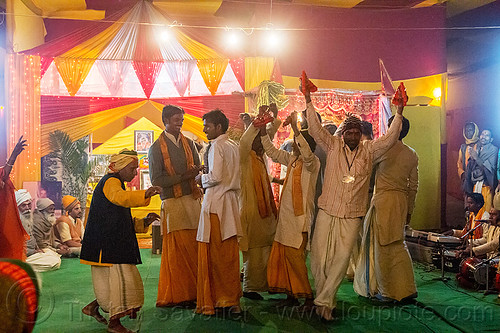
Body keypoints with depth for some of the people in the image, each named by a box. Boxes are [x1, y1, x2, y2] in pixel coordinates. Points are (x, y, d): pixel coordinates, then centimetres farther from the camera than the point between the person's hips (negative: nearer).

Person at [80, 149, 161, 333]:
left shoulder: (117, 183, 24)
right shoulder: (110, 182, -8)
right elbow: (121, 198, -35)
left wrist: (143, 222, 10)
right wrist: (145, 194, -48)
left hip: (115, 243, 10)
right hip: (106, 244, -10)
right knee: (118, 278, -9)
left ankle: (93, 307, 25)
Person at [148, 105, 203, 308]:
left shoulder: (189, 143, 15)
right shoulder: (156, 148, -1)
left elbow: (197, 169, 19)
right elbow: (156, 180, -7)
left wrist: (197, 173, -5)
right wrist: (183, 176, -13)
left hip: (193, 200, 5)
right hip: (173, 202, -5)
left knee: (195, 247, 2)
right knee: (177, 250, -4)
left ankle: (193, 292, 12)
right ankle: (176, 295, 7)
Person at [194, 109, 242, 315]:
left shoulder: (217, 145, -9)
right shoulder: (233, 146, 14)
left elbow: (215, 177, -18)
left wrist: (201, 180, 0)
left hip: (216, 202, -8)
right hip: (231, 200, 8)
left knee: (213, 254, -1)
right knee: (229, 253, 10)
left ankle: (212, 302, 6)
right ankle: (232, 300, 16)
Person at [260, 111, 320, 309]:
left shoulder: (312, 162, -8)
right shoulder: (292, 159, 14)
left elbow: (306, 153, -30)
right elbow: (271, 151, 18)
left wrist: (295, 128, -36)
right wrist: (262, 130, 8)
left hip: (300, 217, -8)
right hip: (285, 215, 8)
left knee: (294, 256, -10)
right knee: (281, 256, 9)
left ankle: (308, 297, 3)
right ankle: (291, 295, 19)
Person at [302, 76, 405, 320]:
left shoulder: (368, 151, 8)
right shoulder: (333, 146, 5)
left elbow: (390, 138, 0)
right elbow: (315, 128, -4)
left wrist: (399, 112, -9)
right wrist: (308, 101, -12)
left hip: (352, 216, 1)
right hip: (327, 211, 0)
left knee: (341, 258, -4)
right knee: (319, 257, 1)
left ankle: (323, 301, 7)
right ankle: (326, 301, 18)